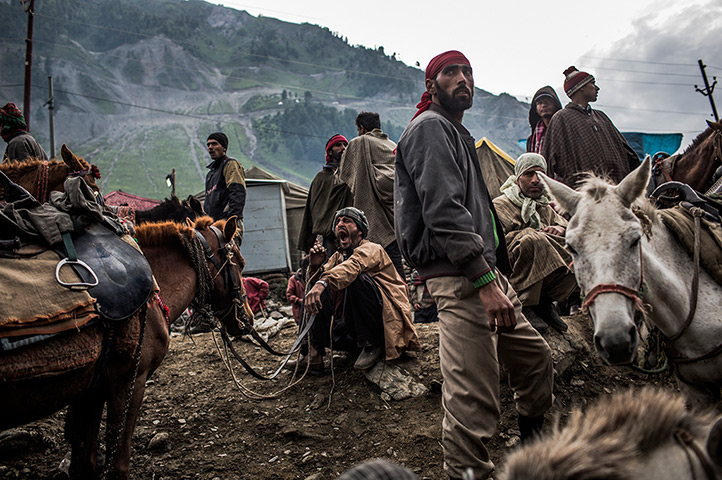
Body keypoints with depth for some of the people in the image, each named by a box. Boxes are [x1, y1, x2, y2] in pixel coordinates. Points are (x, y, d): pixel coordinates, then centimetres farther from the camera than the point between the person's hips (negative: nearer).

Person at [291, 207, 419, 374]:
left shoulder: (371, 249, -9)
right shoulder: (337, 256, 15)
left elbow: (353, 265, -33)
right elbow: (315, 282, 5)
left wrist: (323, 283, -49)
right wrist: (315, 266, -16)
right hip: (354, 325, 7)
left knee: (358, 278, -29)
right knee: (318, 295, -3)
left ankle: (373, 345, -18)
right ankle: (315, 355, -5)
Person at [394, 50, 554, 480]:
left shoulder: (456, 133, 28)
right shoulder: (430, 127, -5)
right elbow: (444, 211, -19)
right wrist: (485, 281, -24)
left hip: (486, 271, 11)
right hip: (459, 278, -11)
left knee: (537, 359, 20)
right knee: (474, 399, -9)